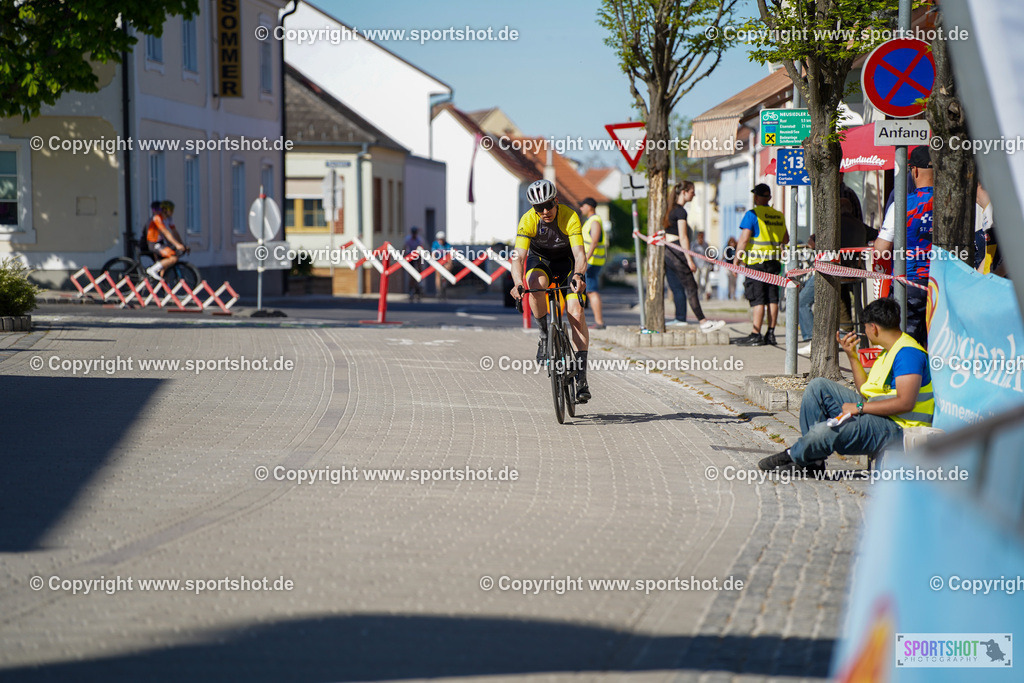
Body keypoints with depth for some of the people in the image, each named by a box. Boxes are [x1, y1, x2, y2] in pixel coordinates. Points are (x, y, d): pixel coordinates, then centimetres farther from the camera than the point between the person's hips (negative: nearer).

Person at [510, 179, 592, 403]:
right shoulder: (527, 221, -26)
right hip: (540, 259, 1)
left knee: (576, 311, -18)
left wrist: (578, 276, -59)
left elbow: (579, 253, -38)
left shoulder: (570, 217, -29)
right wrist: (518, 283, -54)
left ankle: (581, 376, -17)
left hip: (567, 261, -1)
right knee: (536, 283, -36)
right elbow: (518, 256, -35)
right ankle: (545, 336, -15)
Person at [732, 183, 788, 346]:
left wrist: (736, 259, -9)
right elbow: (786, 240, 21)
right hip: (774, 261, 6)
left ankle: (756, 335, -9)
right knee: (772, 298, 8)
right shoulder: (779, 215, 12)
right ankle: (770, 334, 10)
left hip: (756, 261, -6)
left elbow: (744, 239, -13)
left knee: (758, 299, -7)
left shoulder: (752, 214, -8)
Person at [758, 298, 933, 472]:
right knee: (818, 386, 10)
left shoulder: (907, 353, -18)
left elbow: (906, 403, -27)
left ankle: (793, 456, 1)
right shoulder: (888, 352, 17)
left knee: (827, 430, -31)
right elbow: (866, 391, 20)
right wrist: (852, 355, 12)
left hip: (895, 427, -11)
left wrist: (860, 407, -22)